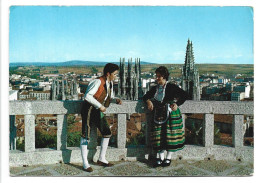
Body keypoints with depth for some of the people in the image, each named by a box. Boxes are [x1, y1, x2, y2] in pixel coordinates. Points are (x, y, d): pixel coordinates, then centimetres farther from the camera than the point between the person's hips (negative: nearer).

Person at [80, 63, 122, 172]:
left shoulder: (110, 83, 7)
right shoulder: (98, 82, -20)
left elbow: (110, 97, 17)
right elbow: (87, 96, -28)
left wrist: (116, 100, -5)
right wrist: (100, 106, -25)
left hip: (99, 112, 9)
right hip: (89, 110, -9)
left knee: (107, 133, 8)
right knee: (85, 136, -3)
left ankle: (101, 159, 20)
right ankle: (85, 163, 5)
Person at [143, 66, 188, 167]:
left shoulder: (171, 87, -2)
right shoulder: (155, 88, 13)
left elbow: (185, 95, -4)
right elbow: (145, 96, 19)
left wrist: (177, 104, -17)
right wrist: (148, 101, -4)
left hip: (170, 114, -4)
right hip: (158, 115, 4)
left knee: (170, 135, -2)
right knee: (158, 135, -2)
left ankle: (168, 157, 10)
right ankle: (160, 157, 9)